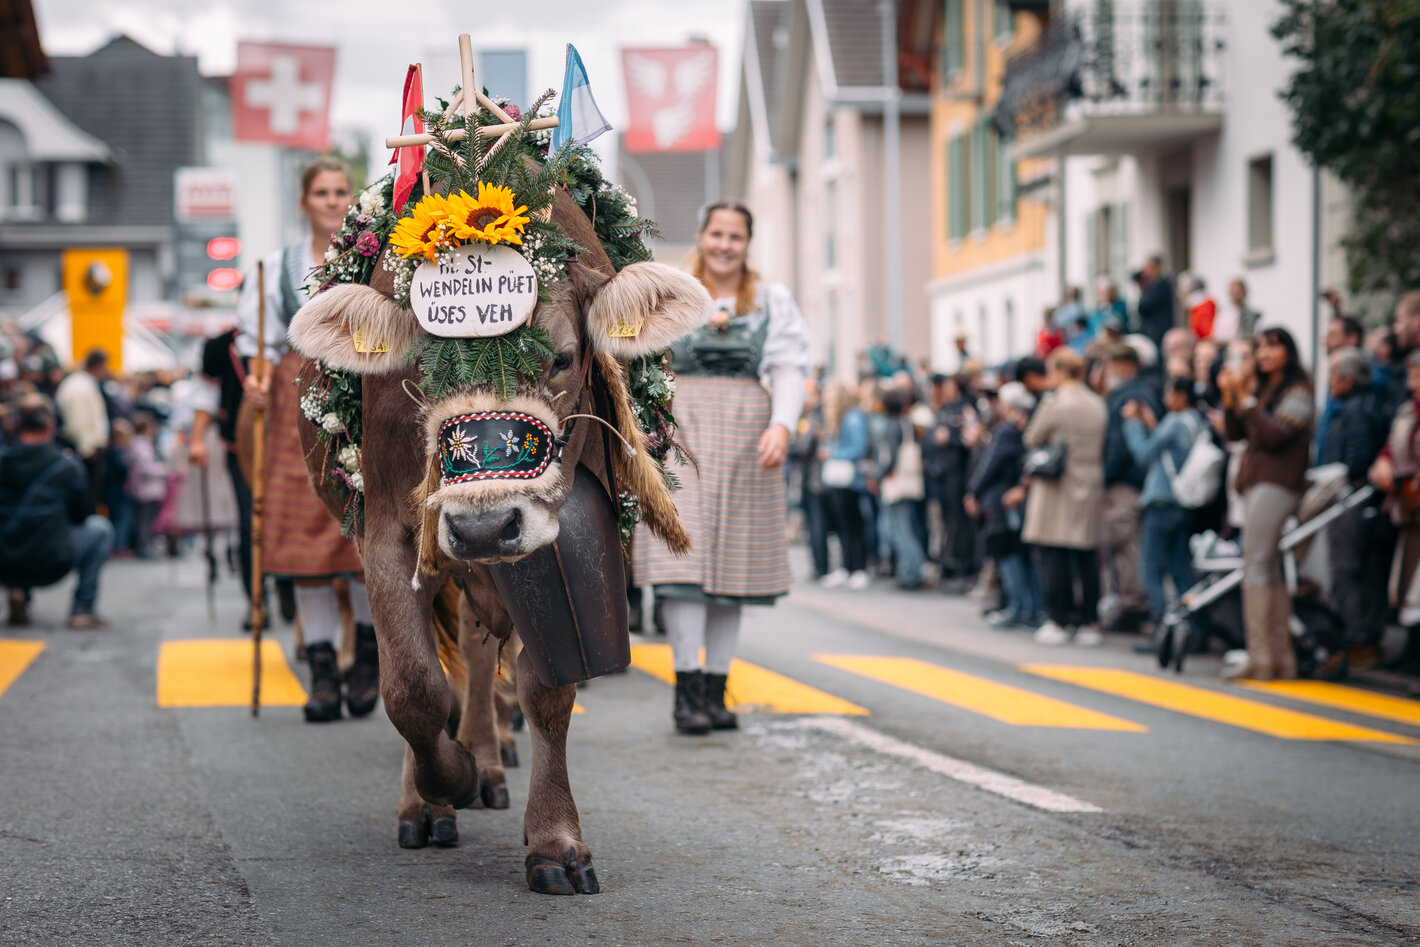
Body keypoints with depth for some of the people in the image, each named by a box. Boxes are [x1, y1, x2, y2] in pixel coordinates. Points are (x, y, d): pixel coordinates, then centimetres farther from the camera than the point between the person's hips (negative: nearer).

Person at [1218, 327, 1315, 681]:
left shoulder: (1298, 392, -5)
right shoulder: (1261, 389, 19)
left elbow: (1275, 434, -17)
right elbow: (1235, 434, 14)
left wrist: (1245, 396, -17)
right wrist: (1229, 395, 1)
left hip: (1277, 483, -8)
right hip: (1255, 483, 8)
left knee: (1256, 566, -13)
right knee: (1271, 572, 6)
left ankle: (1259, 657, -14)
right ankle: (1281, 657, 7)